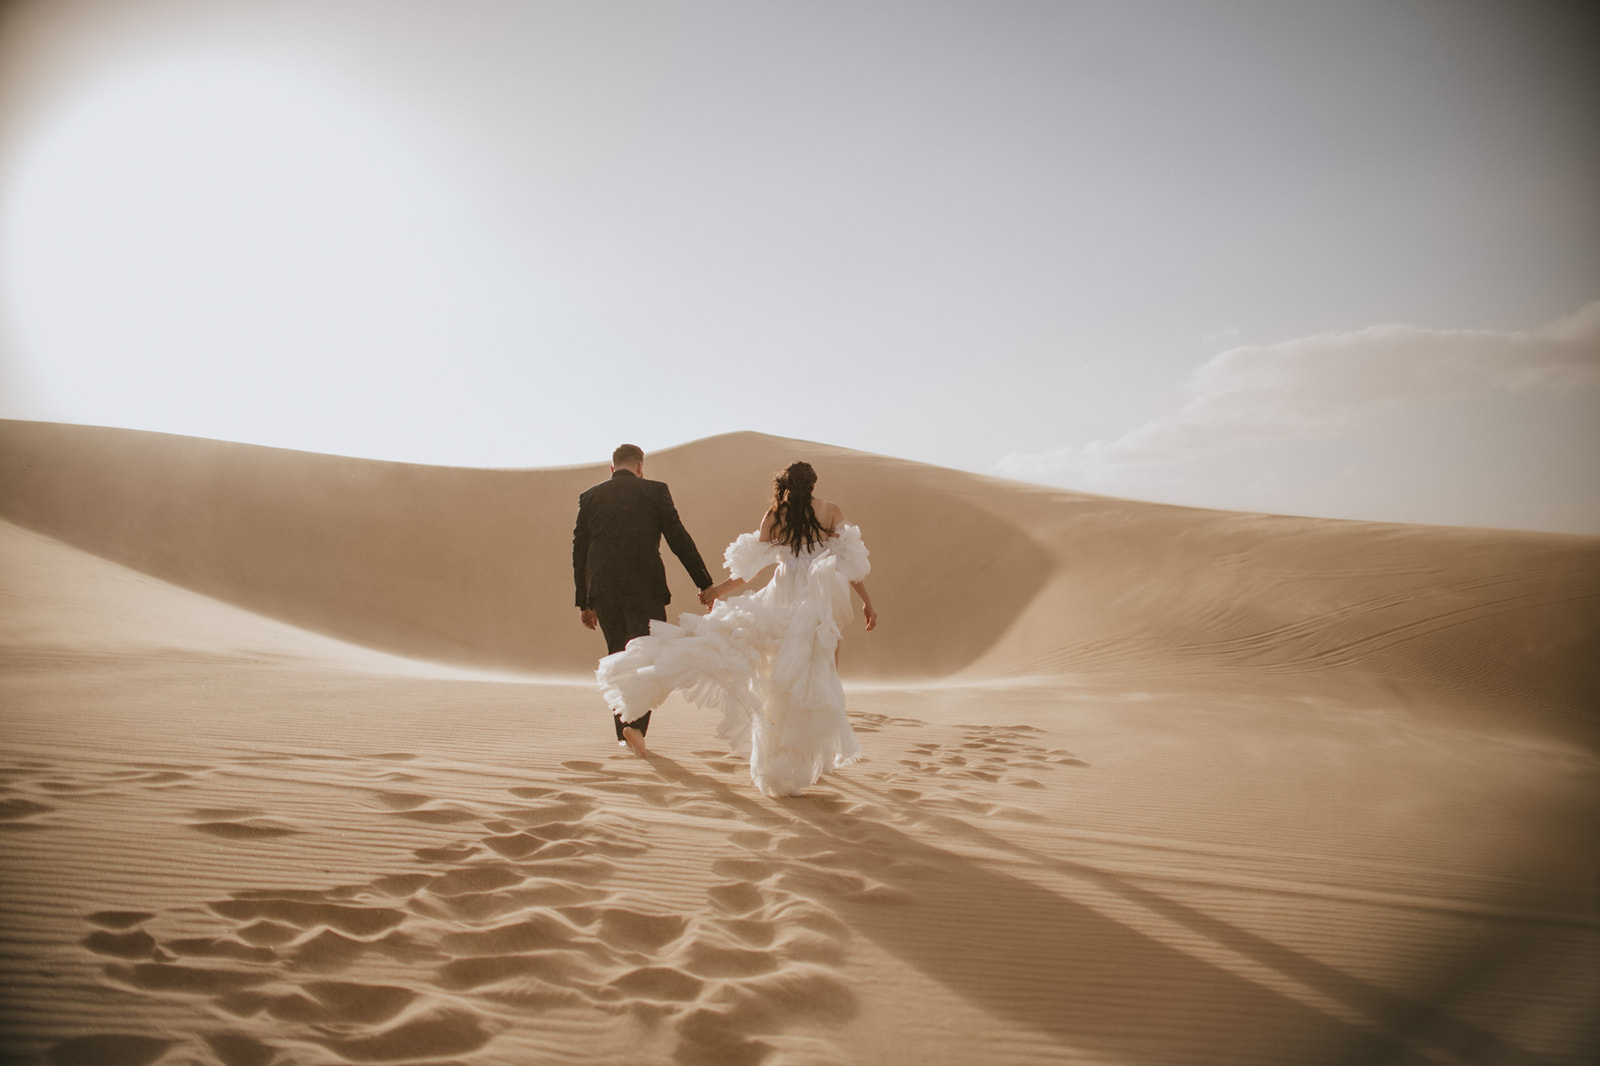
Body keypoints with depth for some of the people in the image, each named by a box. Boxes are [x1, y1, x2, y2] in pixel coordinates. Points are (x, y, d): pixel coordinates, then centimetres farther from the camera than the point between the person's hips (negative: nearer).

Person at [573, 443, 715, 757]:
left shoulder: (589, 497, 11)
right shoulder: (655, 491, 3)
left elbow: (579, 551, 10)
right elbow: (679, 539, -2)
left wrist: (584, 602, 16)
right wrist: (706, 585, 2)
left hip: (602, 590, 4)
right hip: (644, 588, -3)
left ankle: (624, 733, 22)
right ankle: (636, 724, -15)